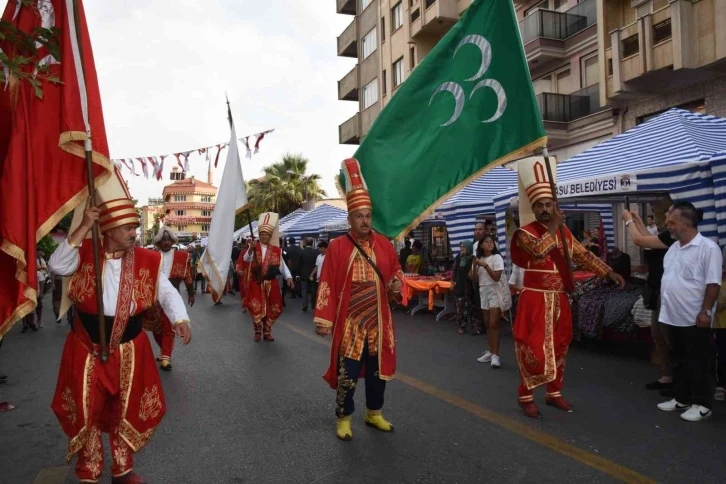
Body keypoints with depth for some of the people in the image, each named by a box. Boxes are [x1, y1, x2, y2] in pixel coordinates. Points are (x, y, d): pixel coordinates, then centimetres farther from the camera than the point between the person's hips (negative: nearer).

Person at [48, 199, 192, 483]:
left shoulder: (146, 261, -7)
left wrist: (180, 319, -30)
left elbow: (167, 292, -11)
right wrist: (83, 228, -27)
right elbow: (57, 266, -22)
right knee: (86, 412, 10)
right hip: (87, 349, -1)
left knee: (127, 412, 12)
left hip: (129, 349, 1)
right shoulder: (85, 254, -6)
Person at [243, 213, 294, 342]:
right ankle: (258, 331, 20)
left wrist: (288, 277, -14)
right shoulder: (254, 247, -3)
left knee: (273, 309, 6)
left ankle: (267, 331, 24)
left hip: (271, 284, 2)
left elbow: (282, 264, 0)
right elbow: (246, 259, -21)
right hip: (256, 284, -2)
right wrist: (250, 249, -41)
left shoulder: (276, 250, 2)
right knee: (256, 308, -1)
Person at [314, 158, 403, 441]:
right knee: (347, 374, 3)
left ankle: (374, 414, 35)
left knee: (379, 369, 15)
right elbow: (327, 285, -8)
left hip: (379, 323, 4)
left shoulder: (384, 245, 2)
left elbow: (396, 271, 14)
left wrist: (396, 285, -8)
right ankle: (344, 419, 23)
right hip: (349, 325, -4)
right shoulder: (337, 247, -8)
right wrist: (323, 319, -11)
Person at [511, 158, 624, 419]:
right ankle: (525, 396, 11)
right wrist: (553, 226, -19)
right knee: (534, 348, -4)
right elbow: (539, 249, -30)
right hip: (535, 299, -6)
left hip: (559, 299, 7)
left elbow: (584, 255, 12)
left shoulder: (564, 232, 10)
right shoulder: (525, 232, -10)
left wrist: (609, 272, 3)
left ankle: (554, 393, 29)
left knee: (559, 346, 14)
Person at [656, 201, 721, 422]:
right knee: (679, 360, 16)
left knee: (698, 362, 4)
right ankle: (681, 399, 28)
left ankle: (702, 404, 16)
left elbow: (713, 283, -16)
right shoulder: (673, 248, 11)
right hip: (674, 317, 8)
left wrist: (706, 311, -19)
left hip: (695, 318, -8)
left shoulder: (708, 248, -14)